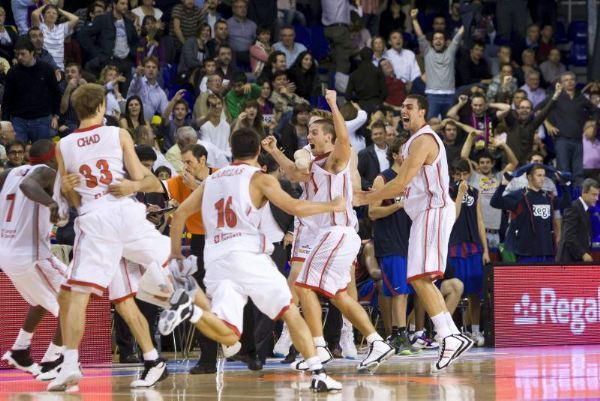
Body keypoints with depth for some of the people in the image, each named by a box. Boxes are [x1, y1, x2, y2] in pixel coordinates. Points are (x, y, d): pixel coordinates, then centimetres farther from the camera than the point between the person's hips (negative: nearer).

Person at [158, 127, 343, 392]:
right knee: (292, 315, 9)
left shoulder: (212, 180, 21)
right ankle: (318, 375, -1)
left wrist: (175, 253, 25)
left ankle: (188, 307, -27)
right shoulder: (260, 178, 5)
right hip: (247, 257, -4)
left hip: (215, 261, 4)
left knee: (228, 336, -4)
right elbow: (295, 207, -3)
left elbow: (179, 214, 18)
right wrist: (332, 206, 11)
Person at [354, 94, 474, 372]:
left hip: (434, 211, -11)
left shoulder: (423, 140, -12)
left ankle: (449, 338, -22)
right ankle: (452, 336, 10)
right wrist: (372, 196, 20)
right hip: (425, 213, 11)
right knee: (420, 279, 10)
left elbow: (402, 182, -18)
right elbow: (407, 186, 27)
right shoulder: (414, 142, 21)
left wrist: (366, 199, -9)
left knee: (420, 277, -18)